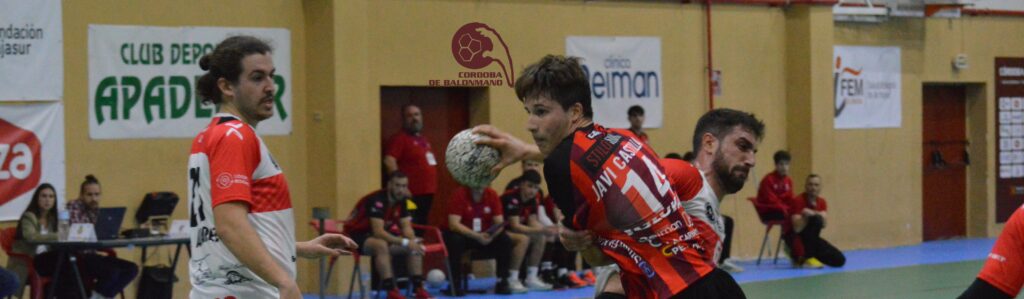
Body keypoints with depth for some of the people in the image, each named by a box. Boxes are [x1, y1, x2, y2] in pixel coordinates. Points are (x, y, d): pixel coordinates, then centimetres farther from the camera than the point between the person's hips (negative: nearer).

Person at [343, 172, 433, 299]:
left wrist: (413, 241, -23)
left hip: (379, 236, 8)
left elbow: (406, 227, 0)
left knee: (415, 246, -6)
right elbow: (378, 232, -34)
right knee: (381, 245, -39)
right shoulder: (377, 200, -27)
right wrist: (405, 242, -38)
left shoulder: (401, 201, -2)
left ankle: (418, 288, -6)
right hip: (357, 236, -8)